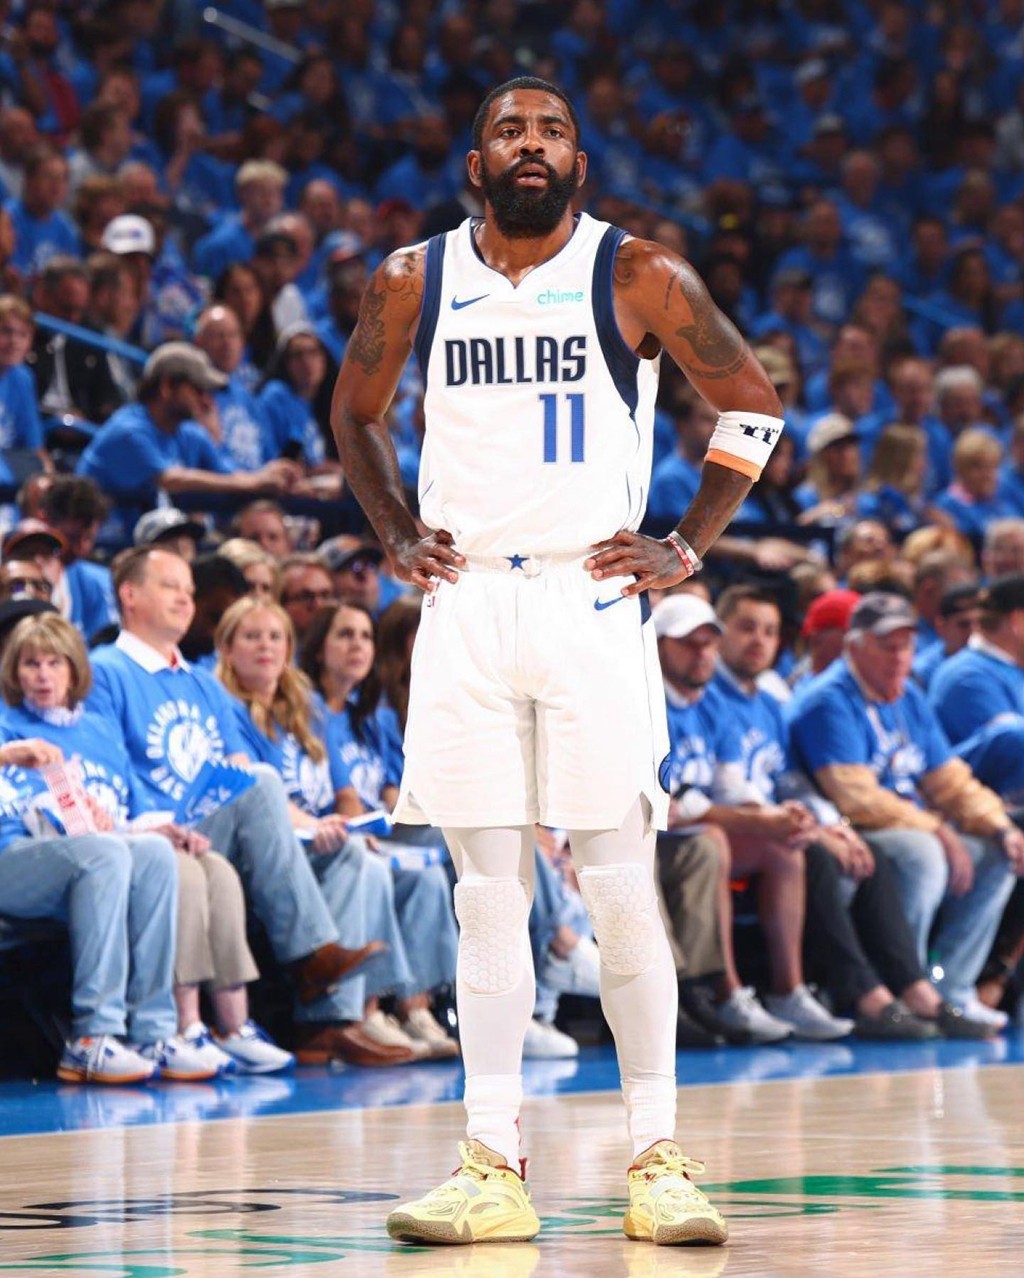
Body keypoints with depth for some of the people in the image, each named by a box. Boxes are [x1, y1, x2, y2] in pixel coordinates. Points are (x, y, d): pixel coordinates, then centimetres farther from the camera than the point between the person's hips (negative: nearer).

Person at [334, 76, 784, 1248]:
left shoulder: (639, 277, -3)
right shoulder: (413, 282, 5)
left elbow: (752, 403, 6)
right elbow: (354, 411, 22)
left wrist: (687, 550, 1)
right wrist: (396, 538, 11)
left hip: (592, 598, -2)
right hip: (466, 603, 2)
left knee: (621, 889, -4)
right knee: (486, 894, 2)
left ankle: (656, 1160, 4)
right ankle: (493, 1165, 5)